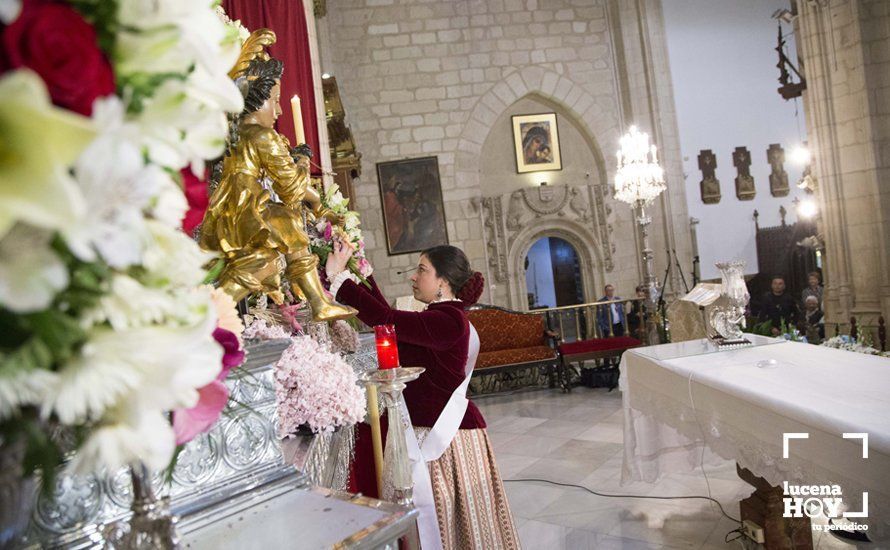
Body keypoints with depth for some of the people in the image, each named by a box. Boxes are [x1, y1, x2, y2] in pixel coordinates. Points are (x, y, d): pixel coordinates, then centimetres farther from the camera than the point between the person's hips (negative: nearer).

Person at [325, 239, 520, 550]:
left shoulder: (448, 320, -22)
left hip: (445, 436, -9)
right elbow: (390, 315, 14)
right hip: (426, 429, 9)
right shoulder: (440, 316, 7)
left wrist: (338, 276, -23)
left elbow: (384, 319, -30)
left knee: (437, 519, 8)